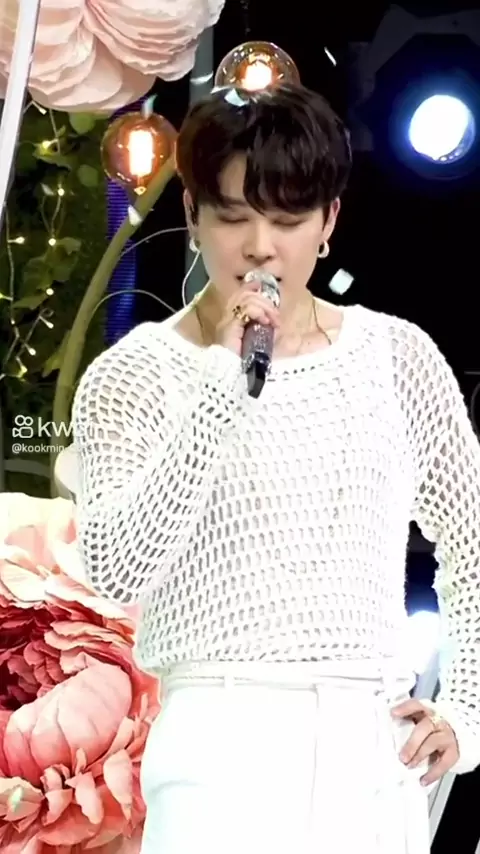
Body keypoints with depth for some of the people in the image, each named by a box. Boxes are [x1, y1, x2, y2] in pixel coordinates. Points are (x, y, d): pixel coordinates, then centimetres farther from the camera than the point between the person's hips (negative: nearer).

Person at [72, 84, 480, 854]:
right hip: (224, 742, -3)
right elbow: (117, 568, -14)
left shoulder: (397, 356, 8)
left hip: (378, 750, 3)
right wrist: (224, 388, -16)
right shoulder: (134, 374, 0)